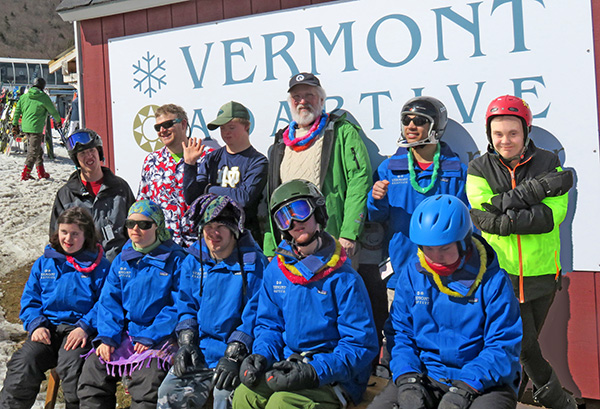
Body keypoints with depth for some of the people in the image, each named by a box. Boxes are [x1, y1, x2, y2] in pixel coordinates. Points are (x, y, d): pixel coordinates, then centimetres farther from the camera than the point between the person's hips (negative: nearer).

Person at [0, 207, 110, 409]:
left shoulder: (99, 265, 5)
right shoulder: (44, 263, 17)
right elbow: (29, 299, 16)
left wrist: (85, 327, -17)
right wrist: (36, 324, -3)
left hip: (80, 331, -3)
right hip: (48, 327, 3)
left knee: (71, 363, -32)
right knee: (23, 363, -22)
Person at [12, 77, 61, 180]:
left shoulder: (24, 96, 9)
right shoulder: (44, 97, -6)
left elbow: (17, 111, 11)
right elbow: (53, 111, 3)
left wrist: (15, 125, 18)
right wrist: (58, 120, 21)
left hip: (25, 127, 7)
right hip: (36, 128, -7)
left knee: (38, 150, 17)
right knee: (34, 151, -2)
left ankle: (41, 173, 22)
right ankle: (25, 174, -6)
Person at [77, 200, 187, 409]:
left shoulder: (175, 260, -3)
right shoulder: (121, 260, 13)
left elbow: (178, 306, -9)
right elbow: (109, 300, 9)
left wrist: (149, 337, -17)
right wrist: (107, 337, -7)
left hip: (159, 336, -5)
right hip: (123, 334, 5)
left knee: (149, 374, -28)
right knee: (93, 366, -13)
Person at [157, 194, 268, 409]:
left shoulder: (253, 263, -6)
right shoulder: (193, 261, 10)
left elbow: (254, 315, -9)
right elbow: (187, 306, 16)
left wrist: (233, 356, -18)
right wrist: (186, 343, 0)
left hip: (238, 352, -4)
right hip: (199, 351, 5)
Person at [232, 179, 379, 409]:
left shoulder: (343, 279, -10)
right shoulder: (275, 272, 9)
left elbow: (361, 345, -11)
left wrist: (315, 371, -23)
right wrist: (260, 357, -4)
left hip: (336, 379, -4)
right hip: (290, 366, 5)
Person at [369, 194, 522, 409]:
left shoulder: (493, 280, -8)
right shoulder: (411, 273, 2)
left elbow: (504, 345, -8)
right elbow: (399, 330, 6)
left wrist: (464, 388, -20)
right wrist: (407, 379, -11)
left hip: (485, 381, -2)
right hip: (424, 376, 3)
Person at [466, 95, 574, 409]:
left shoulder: (548, 163, 1)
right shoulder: (479, 170, 0)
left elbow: (555, 213, -13)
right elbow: (486, 212, -18)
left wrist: (508, 219, -23)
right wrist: (538, 187, -21)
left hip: (541, 271, 2)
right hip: (499, 271, -2)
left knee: (526, 340, 14)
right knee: (524, 342, -2)